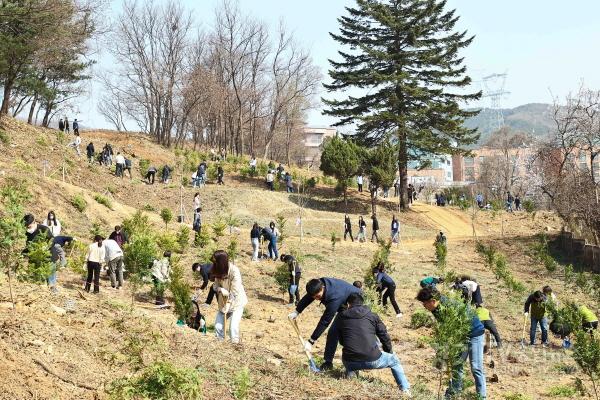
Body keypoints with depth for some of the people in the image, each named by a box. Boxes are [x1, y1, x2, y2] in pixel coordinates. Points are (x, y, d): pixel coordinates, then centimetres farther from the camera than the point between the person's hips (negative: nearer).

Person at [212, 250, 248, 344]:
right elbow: (215, 285, 1)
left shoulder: (234, 271, -23)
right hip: (223, 303, 6)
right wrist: (220, 289, -22)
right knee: (218, 326, 5)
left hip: (236, 303, -6)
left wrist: (228, 304, -23)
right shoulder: (219, 271, -4)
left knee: (233, 327, -16)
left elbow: (235, 291, -24)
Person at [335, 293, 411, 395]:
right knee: (394, 360, 27)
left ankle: (350, 374, 18)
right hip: (372, 360, -2)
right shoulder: (372, 316, 7)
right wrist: (389, 352, 30)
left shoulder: (342, 316, 10)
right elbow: (385, 337, 11)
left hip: (350, 361, 2)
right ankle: (405, 390, 18)